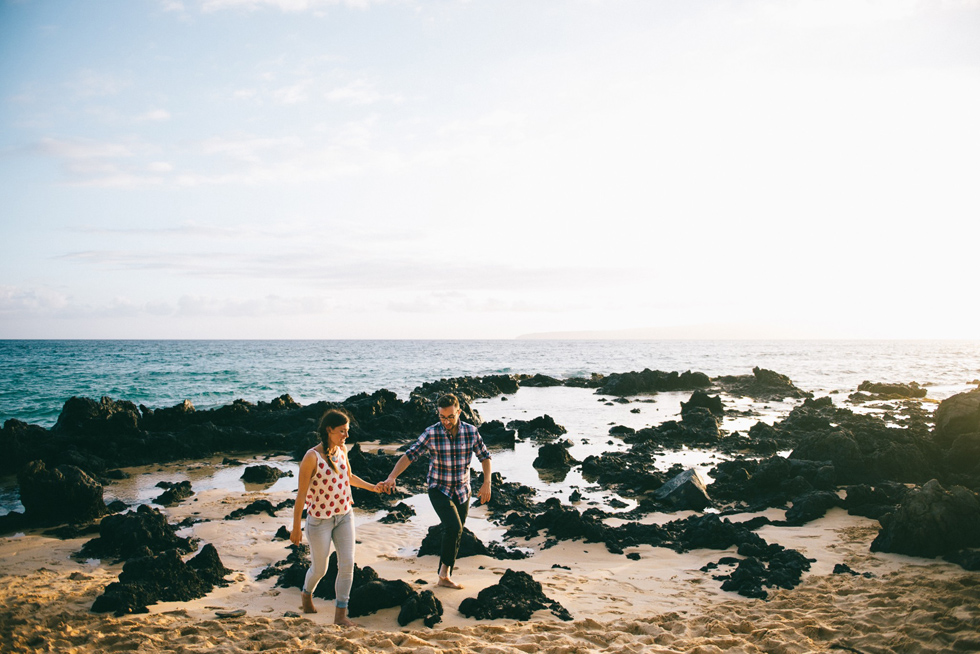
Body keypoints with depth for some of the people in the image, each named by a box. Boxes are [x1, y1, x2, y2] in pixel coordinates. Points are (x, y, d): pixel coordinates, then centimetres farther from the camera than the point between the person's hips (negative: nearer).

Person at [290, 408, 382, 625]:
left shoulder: (341, 450, -1)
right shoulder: (312, 457, -21)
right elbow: (302, 494, -17)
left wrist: (372, 487, 15)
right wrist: (296, 528, -14)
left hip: (344, 516, 5)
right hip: (320, 520, -5)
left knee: (347, 564, -1)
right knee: (319, 569, 10)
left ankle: (341, 613, 11)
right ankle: (307, 593, 43)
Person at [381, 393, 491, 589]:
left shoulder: (471, 432, -8)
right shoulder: (431, 434, -14)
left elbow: (484, 456, 4)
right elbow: (409, 455, -17)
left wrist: (487, 483, -5)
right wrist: (391, 477, -30)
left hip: (462, 491, 3)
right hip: (439, 490, -3)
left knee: (455, 534, 10)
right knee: (454, 528, -22)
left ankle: (444, 577, 25)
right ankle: (445, 570, -3)